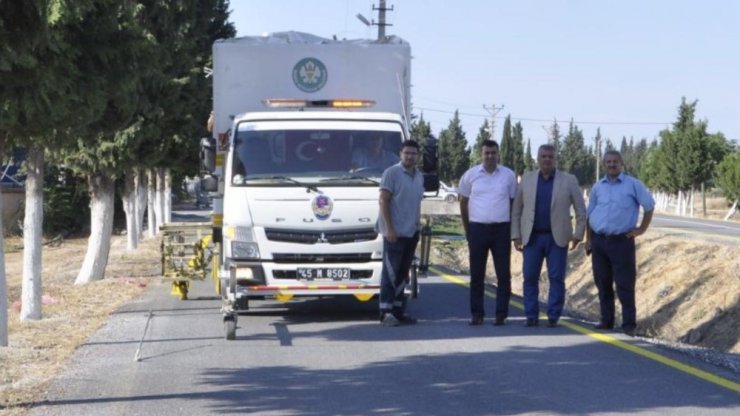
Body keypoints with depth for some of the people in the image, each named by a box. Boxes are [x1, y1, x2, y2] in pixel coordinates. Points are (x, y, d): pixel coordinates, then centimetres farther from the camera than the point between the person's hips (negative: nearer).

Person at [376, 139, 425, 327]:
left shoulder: (419, 176, 15)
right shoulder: (391, 173, -7)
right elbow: (383, 201, -11)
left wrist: (418, 226, 15)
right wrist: (389, 229, -17)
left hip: (412, 233, 7)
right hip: (395, 232, -7)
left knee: (402, 274, 10)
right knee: (390, 273, -6)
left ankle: (398, 311, 15)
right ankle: (386, 312, -4)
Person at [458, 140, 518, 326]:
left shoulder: (509, 175, 3)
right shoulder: (471, 175, 3)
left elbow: (513, 202, 9)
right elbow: (463, 203, 10)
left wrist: (513, 231, 6)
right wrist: (467, 230, 8)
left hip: (501, 228, 0)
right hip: (477, 228, 0)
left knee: (503, 273, 1)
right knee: (476, 273, 3)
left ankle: (501, 313, 6)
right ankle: (477, 313, 10)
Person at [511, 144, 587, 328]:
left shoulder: (569, 180, 2)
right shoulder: (527, 180, 8)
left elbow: (581, 209, 4)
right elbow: (516, 209, 9)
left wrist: (578, 234, -2)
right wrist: (516, 235, 3)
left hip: (557, 238, -1)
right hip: (532, 237, 2)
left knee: (557, 278, -2)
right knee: (530, 278, 0)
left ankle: (553, 317, 5)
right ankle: (531, 316, 7)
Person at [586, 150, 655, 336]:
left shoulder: (633, 184, -1)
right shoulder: (598, 187, 11)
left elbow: (649, 206, 4)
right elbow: (590, 214, 15)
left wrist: (642, 229, -2)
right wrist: (588, 240, 11)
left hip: (622, 241, -4)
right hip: (599, 241, 4)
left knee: (625, 284, -6)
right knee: (603, 283, 8)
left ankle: (629, 324, -3)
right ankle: (606, 321, 16)